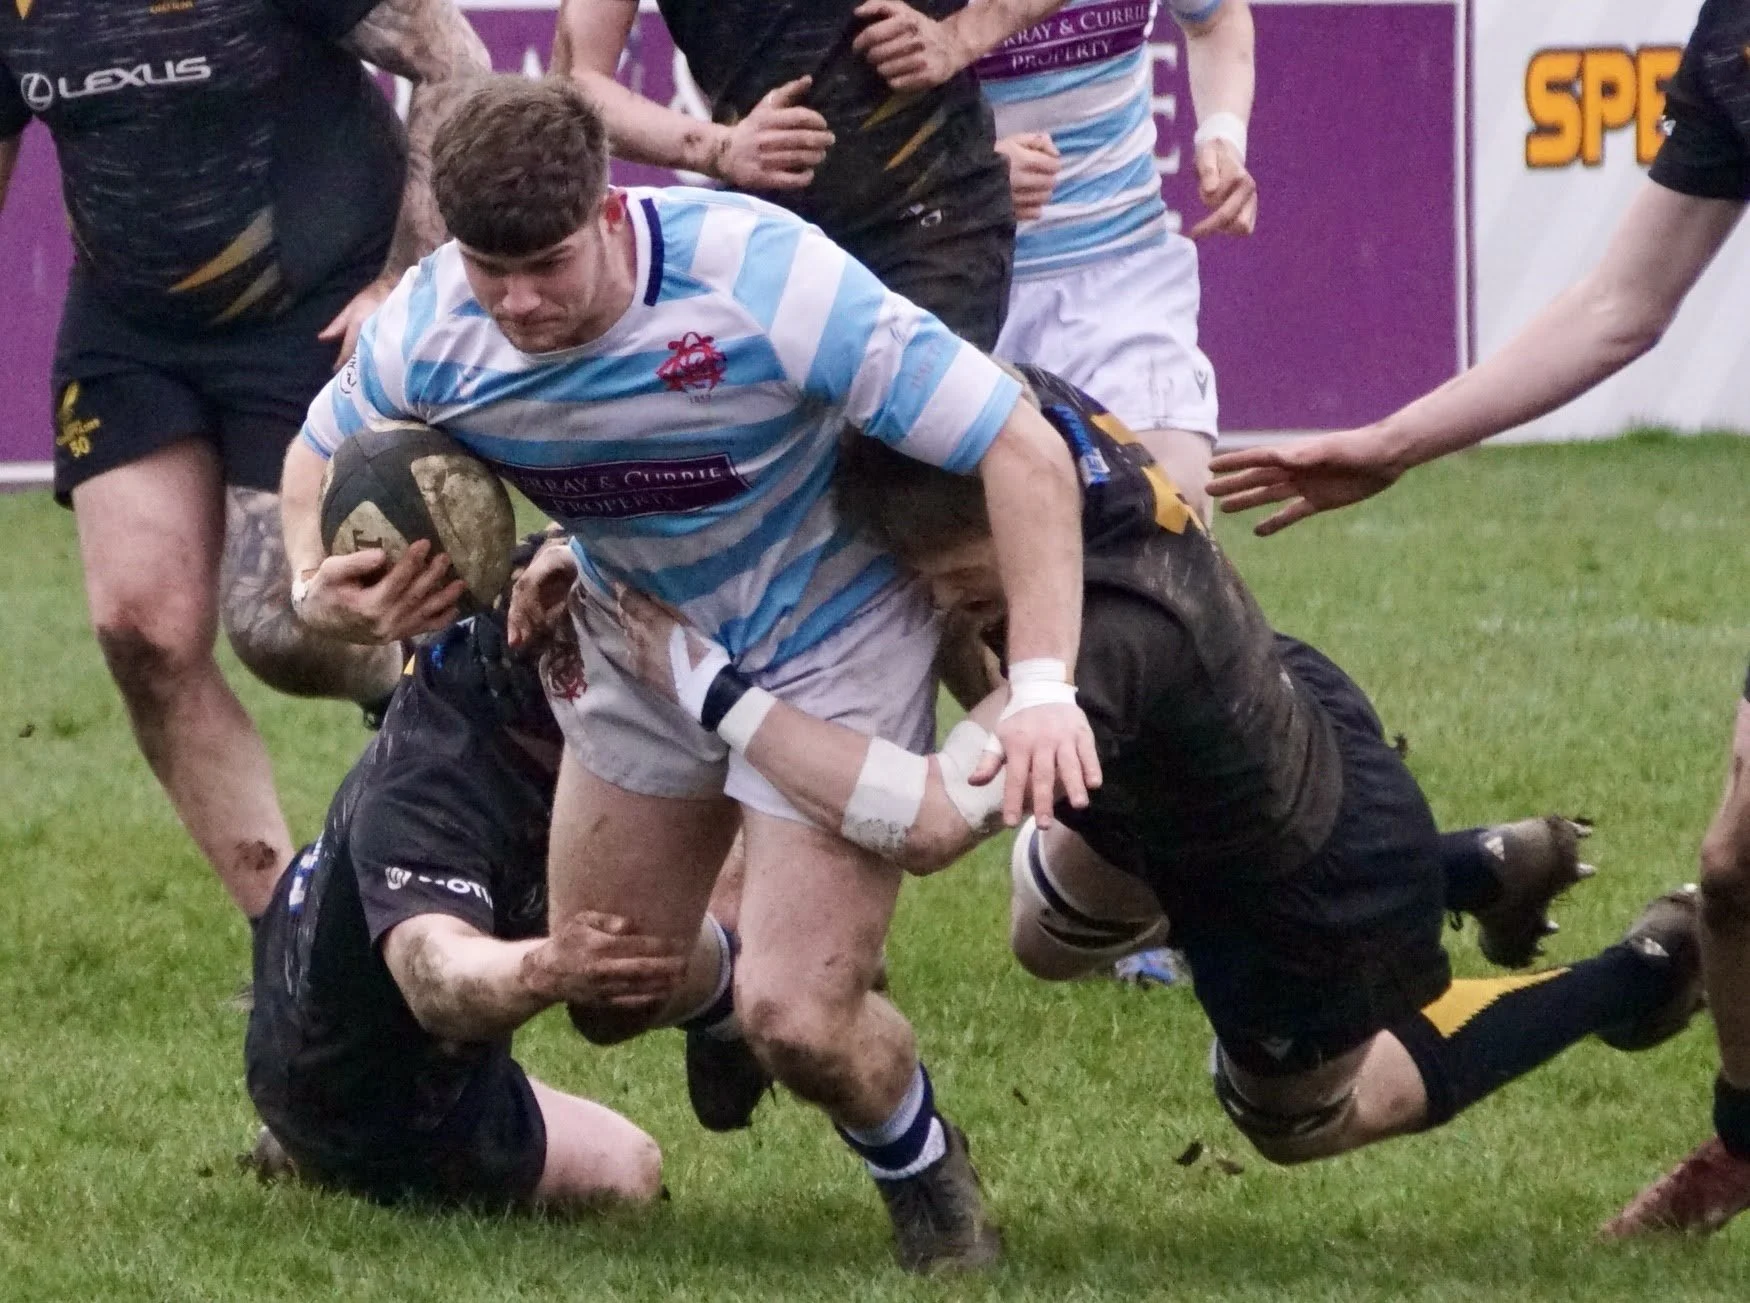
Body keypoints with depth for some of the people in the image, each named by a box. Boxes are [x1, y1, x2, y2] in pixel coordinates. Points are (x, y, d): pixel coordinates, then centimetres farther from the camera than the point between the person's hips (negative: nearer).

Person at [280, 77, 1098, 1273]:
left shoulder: (764, 277, -35)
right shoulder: (430, 326, -20)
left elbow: (1025, 451, -32)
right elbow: (321, 453, 4)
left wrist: (1043, 688, -39)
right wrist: (319, 587, -18)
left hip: (831, 639, -5)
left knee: (798, 1021, -16)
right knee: (609, 994, 13)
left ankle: (926, 1174, 18)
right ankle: (723, 981, 51)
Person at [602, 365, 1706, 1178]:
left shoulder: (1112, 642, -48)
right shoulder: (1046, 412, -24)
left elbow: (930, 821, -55)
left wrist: (710, 685, -50)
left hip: (1315, 915, -7)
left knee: (1296, 1119, 24)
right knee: (1052, 937, 34)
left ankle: (1642, 975, 32)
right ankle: (1477, 875, 36)